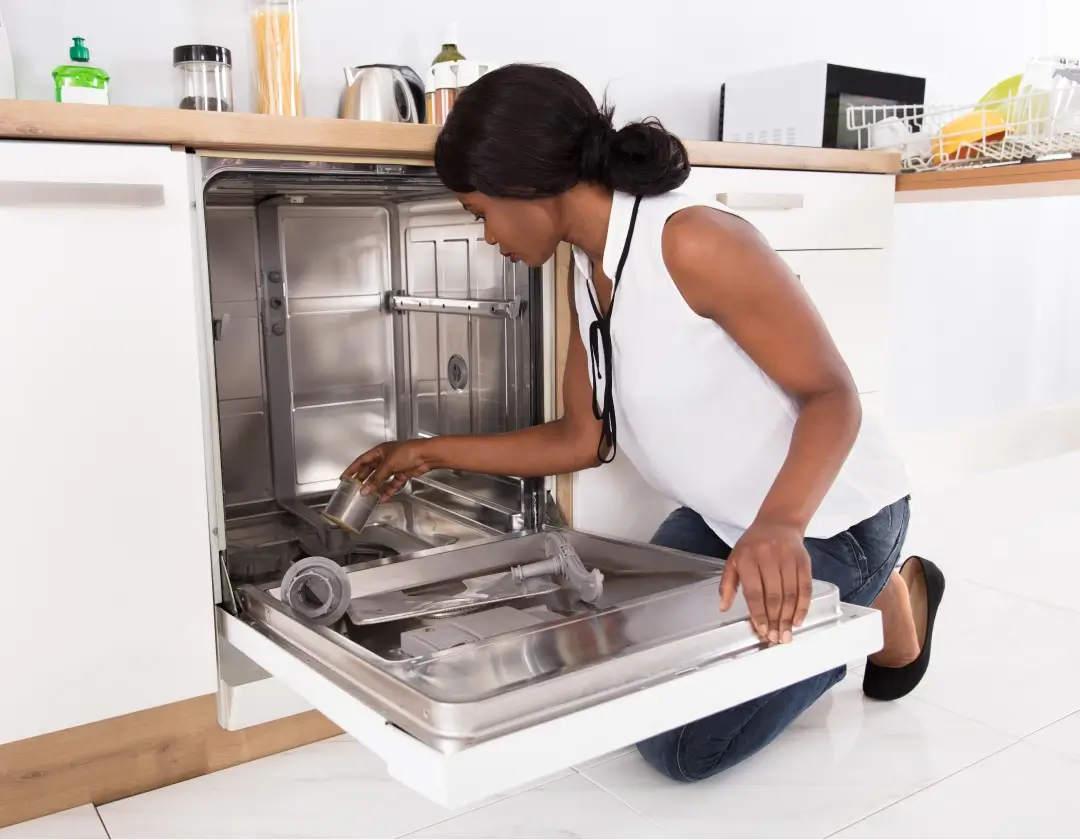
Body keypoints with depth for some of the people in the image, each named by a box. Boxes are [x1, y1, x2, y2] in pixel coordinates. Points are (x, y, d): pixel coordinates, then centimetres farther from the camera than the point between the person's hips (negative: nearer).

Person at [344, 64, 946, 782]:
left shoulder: (695, 242, -27)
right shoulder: (587, 276, 0)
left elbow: (832, 395, -25)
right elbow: (584, 439, 5)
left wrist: (780, 524, -43)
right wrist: (433, 453, 8)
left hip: (826, 519, -8)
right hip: (722, 518, 8)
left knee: (681, 745, -7)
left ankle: (885, 600, 9)